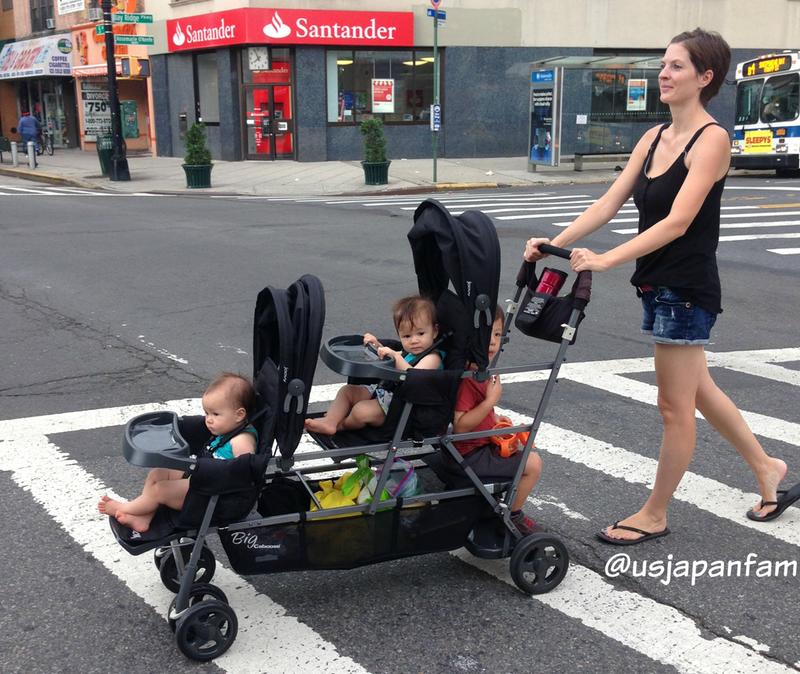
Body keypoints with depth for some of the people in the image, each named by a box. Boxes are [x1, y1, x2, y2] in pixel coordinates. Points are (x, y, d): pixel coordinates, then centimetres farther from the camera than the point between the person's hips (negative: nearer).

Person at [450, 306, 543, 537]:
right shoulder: (467, 379, -27)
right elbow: (460, 426, -30)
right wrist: (491, 401, -31)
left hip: (484, 444, 11)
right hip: (472, 454, -11)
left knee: (527, 451, 27)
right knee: (533, 464, -9)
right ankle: (513, 515, 9)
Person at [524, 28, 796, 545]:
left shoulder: (712, 139, -13)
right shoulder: (655, 137, 9)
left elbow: (678, 221, -24)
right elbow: (610, 202, 4)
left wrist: (607, 259, -31)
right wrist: (555, 244, -8)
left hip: (687, 289, -8)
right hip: (659, 286, 9)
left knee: (675, 405, 3)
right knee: (698, 390, 20)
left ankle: (654, 516, 17)